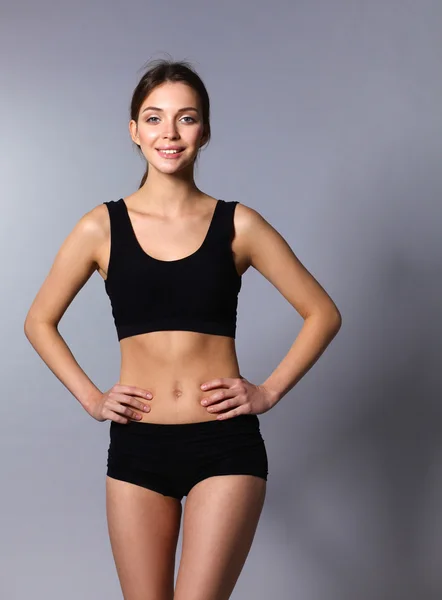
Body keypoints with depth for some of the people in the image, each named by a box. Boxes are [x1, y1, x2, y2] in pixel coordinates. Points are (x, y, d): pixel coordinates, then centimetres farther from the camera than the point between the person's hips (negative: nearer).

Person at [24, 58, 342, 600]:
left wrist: (270, 391, -1)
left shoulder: (237, 224, 0)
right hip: (137, 447, 2)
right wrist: (91, 399, 4)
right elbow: (39, 322, 13)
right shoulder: (102, 226, 2)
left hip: (225, 447, -1)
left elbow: (323, 314, 7)